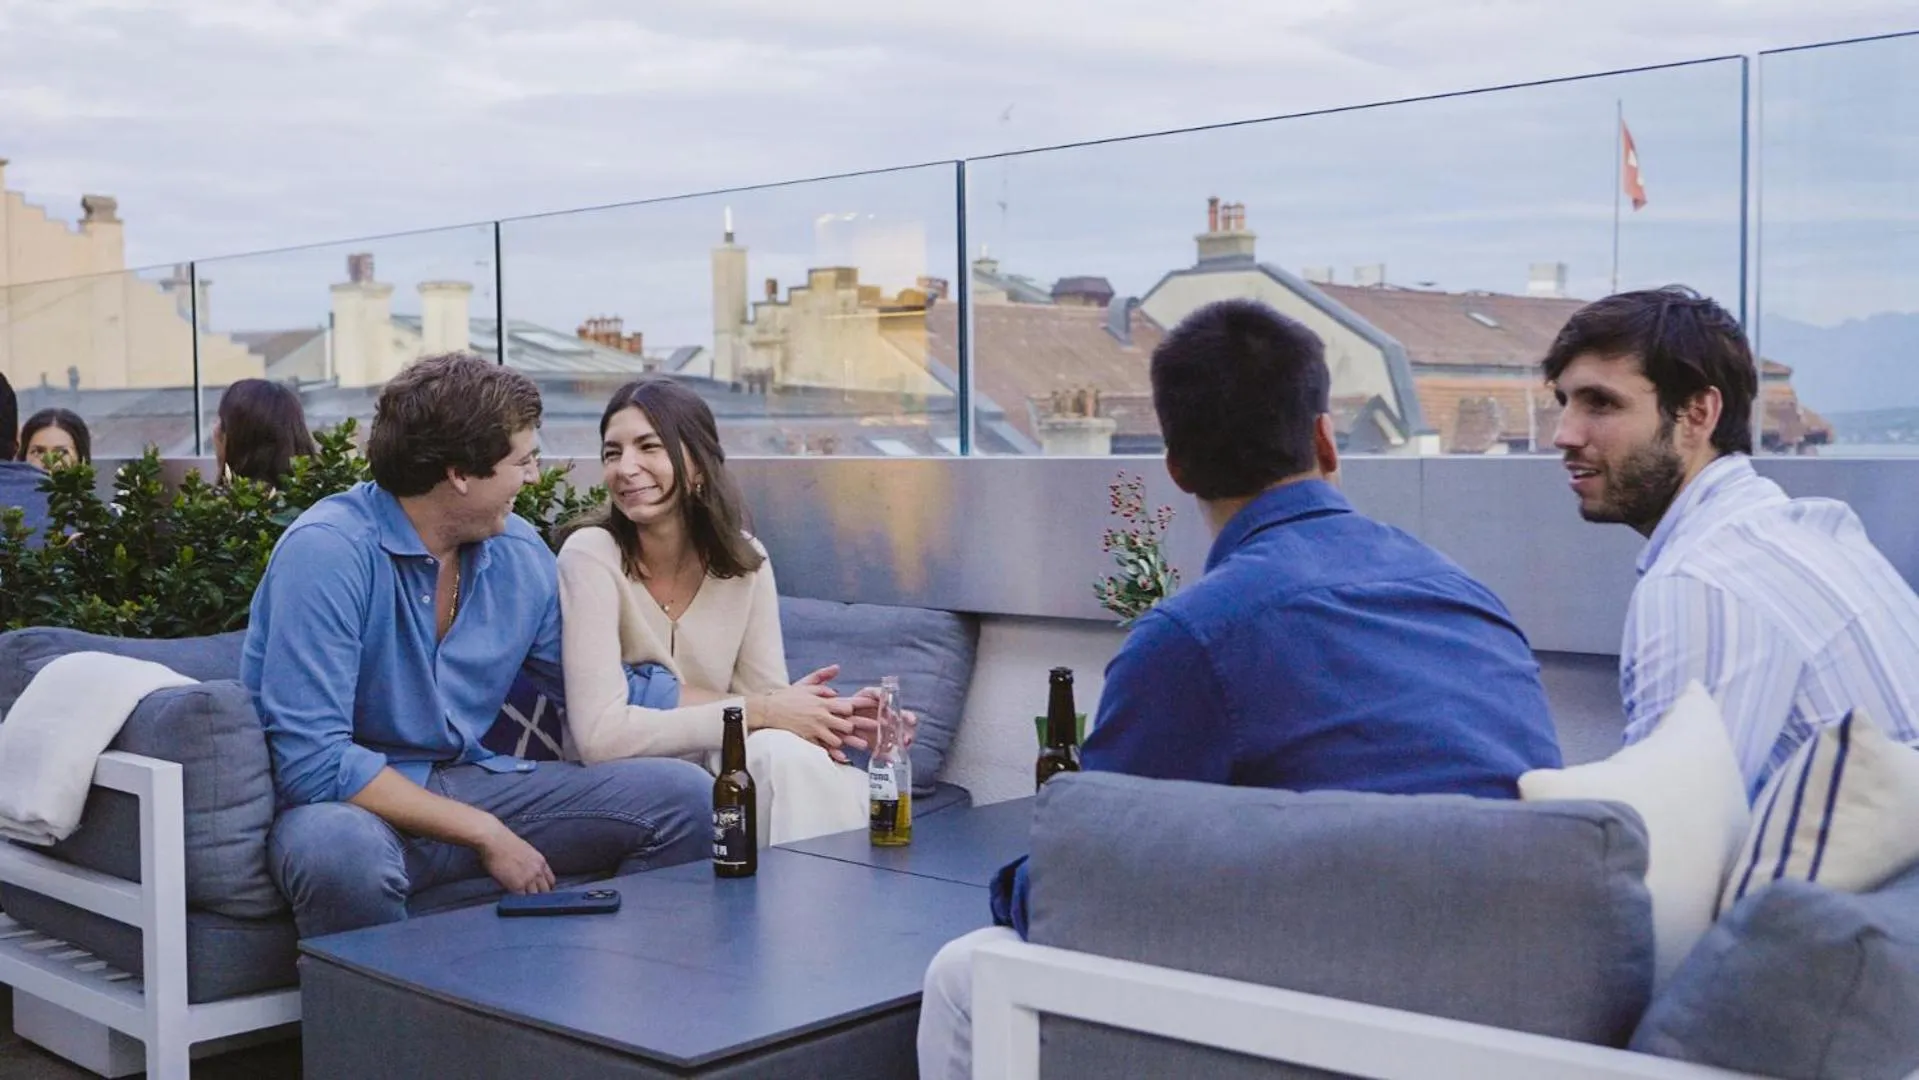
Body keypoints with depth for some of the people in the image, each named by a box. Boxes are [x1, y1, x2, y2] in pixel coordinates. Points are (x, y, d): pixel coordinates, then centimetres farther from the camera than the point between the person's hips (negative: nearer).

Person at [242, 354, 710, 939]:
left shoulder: (520, 555, 3)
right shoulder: (326, 551, -19)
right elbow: (314, 763, -24)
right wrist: (483, 834, -20)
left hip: (471, 785, 6)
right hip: (350, 804, -6)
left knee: (682, 794, -5)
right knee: (341, 848, -42)